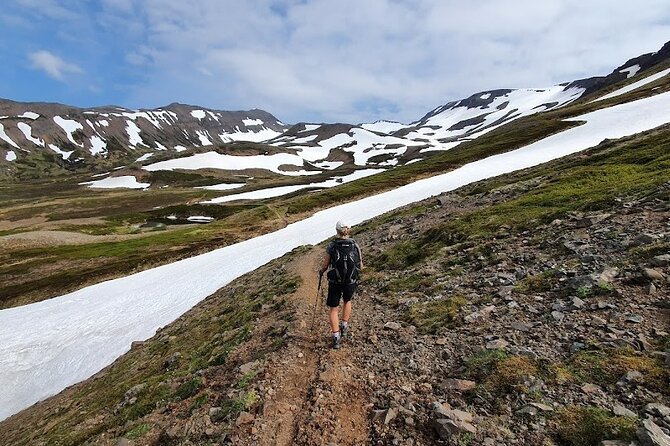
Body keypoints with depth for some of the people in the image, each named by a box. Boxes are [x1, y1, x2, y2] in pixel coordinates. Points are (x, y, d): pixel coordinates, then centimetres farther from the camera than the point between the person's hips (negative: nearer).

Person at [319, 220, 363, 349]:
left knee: (333, 309, 15)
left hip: (335, 282, -2)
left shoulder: (332, 246, -14)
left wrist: (321, 272, 15)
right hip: (351, 282, 2)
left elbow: (325, 265, -7)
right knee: (347, 301, 31)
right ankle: (344, 327, 34)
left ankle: (336, 336, 12)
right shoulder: (355, 246, -10)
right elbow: (360, 267, -2)